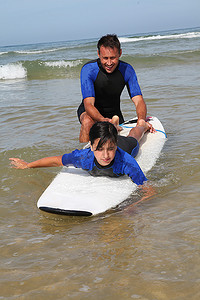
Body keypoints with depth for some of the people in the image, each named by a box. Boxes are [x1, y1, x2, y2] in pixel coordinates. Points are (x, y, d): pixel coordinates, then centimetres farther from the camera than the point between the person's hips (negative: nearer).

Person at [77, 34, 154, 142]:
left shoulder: (127, 70, -16)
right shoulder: (88, 69, -26)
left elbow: (138, 100, -20)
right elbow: (88, 104, -33)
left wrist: (141, 120, -43)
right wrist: (103, 120, -55)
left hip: (114, 113, 4)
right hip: (91, 111, -4)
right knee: (88, 122, -36)